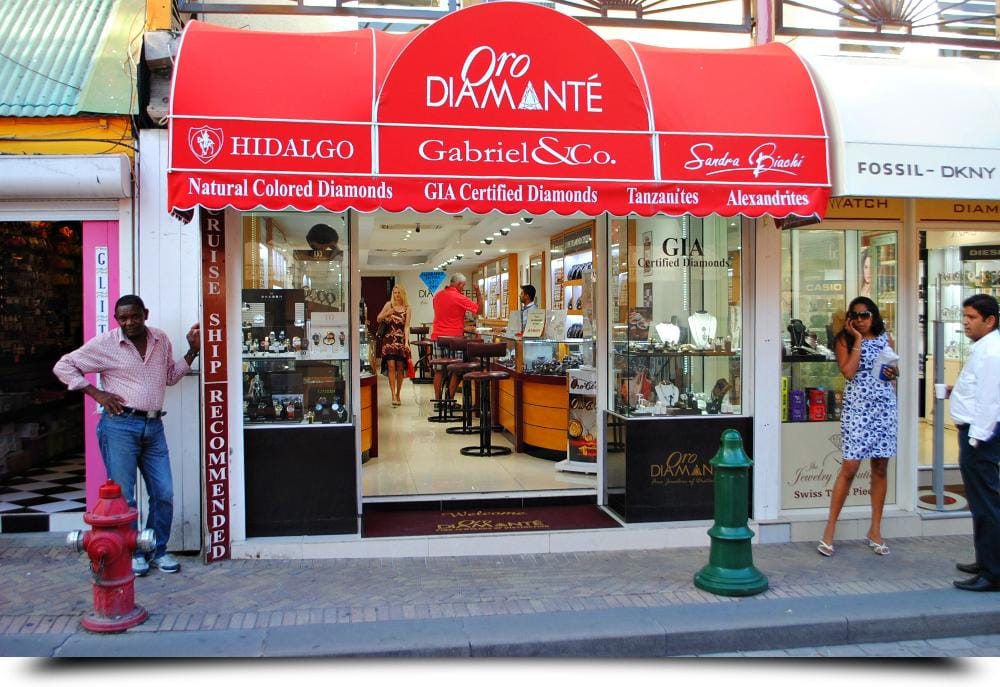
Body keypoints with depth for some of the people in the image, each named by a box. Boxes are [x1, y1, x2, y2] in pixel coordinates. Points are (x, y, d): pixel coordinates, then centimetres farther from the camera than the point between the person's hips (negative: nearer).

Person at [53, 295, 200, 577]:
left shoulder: (161, 340, 9)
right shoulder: (105, 343, -4)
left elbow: (170, 377, 22)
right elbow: (63, 366, 2)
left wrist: (193, 351, 10)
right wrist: (96, 394, -6)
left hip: (153, 426, 4)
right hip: (120, 425, -4)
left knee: (164, 493, 7)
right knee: (123, 495, 2)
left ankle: (158, 550, 23)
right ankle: (131, 553, 19)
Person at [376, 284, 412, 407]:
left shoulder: (407, 308, 2)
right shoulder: (389, 305, 3)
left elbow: (406, 326, -4)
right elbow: (378, 319, 7)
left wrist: (406, 342, -15)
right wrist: (386, 314, -13)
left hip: (401, 340, 1)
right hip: (389, 339, -1)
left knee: (400, 368, 4)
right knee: (391, 366, -10)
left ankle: (398, 394, 18)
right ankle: (393, 396, -13)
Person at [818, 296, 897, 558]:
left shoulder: (885, 338, 10)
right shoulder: (845, 340, 0)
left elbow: (894, 369, 23)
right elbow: (848, 372, -14)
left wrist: (893, 372, 0)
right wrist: (857, 340, -11)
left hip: (884, 406, 4)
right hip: (857, 406, -4)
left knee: (880, 468, 7)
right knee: (849, 467, -9)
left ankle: (875, 530, 18)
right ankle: (829, 530, 0)